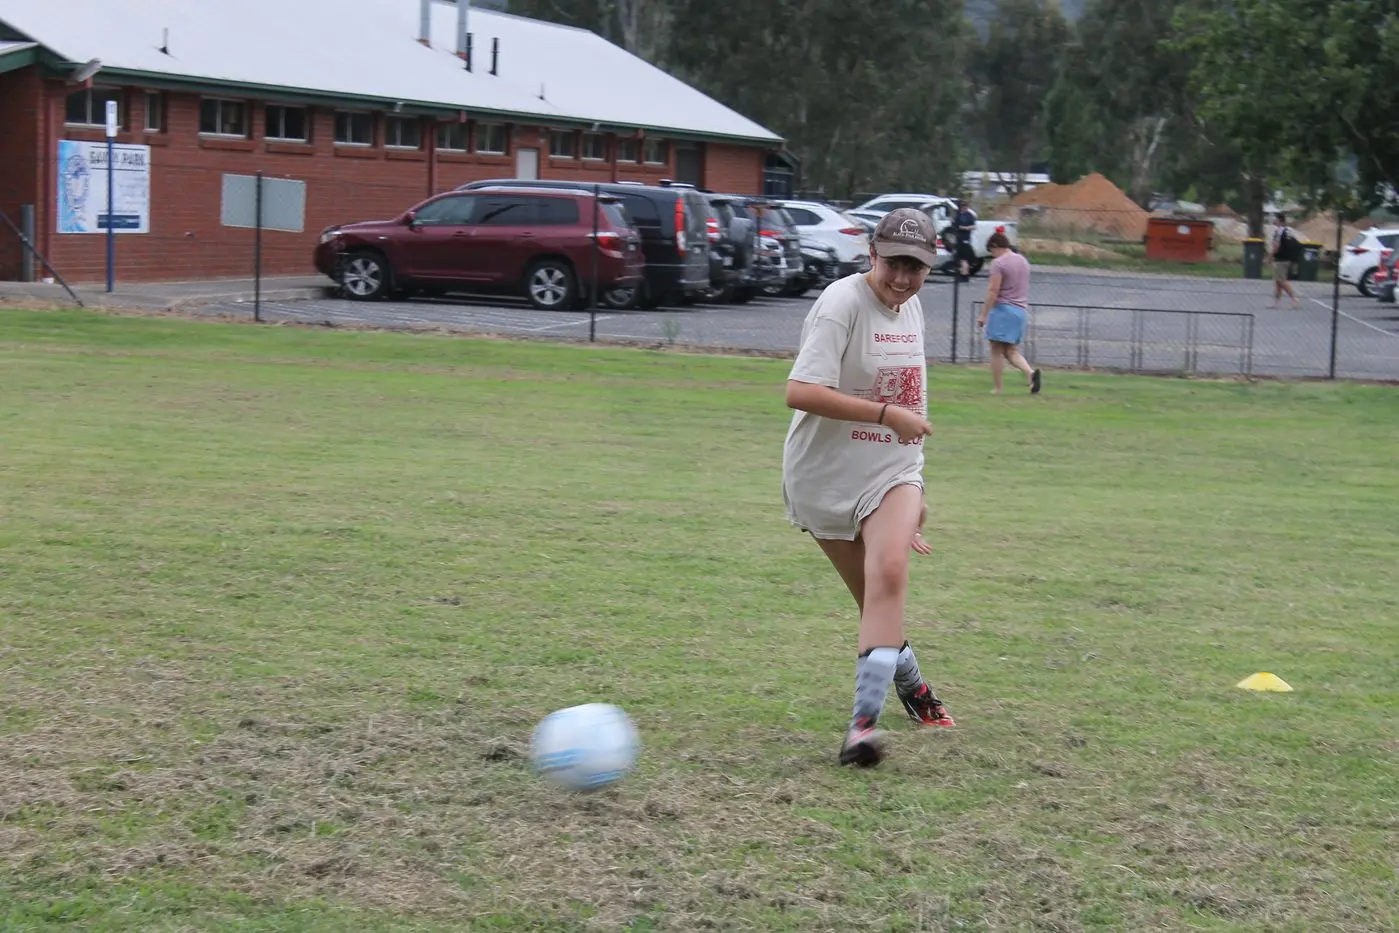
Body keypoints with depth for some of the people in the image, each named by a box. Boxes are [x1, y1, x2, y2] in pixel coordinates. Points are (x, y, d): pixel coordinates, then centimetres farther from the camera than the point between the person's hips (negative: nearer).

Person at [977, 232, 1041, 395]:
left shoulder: (998, 263, -11)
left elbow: (993, 291, -16)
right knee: (1011, 351, 11)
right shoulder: (1023, 261, 14)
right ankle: (1030, 373, -14)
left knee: (996, 351, 0)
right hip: (1020, 310, 8)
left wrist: (983, 314, -13)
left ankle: (997, 388, 0)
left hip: (1002, 309, -8)